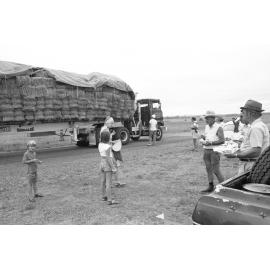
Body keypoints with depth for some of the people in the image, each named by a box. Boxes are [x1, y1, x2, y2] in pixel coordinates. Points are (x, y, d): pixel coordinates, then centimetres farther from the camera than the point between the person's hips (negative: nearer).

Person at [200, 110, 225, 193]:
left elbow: (222, 140, -16)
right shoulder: (206, 127, 12)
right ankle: (210, 187, 20)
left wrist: (210, 143, -22)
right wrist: (203, 137, -2)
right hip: (206, 150, 7)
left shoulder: (218, 128, -10)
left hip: (214, 151, -7)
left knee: (216, 170, -4)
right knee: (208, 169, 11)